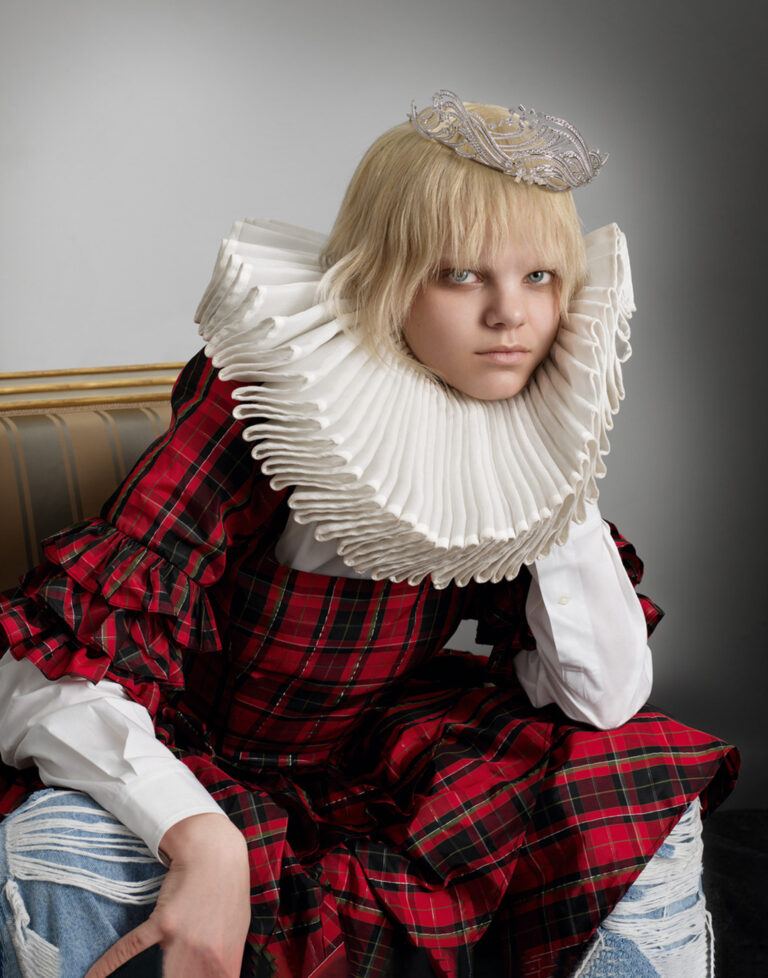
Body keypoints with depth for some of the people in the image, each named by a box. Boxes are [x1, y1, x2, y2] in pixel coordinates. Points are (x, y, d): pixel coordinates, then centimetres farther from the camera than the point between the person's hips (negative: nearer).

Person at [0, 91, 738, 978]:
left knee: (639, 797, -13)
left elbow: (607, 697, -12)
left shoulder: (509, 438, -7)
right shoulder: (255, 403, -23)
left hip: (380, 767, 4)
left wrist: (564, 468, -20)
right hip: (192, 768, -3)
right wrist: (203, 839, -42)